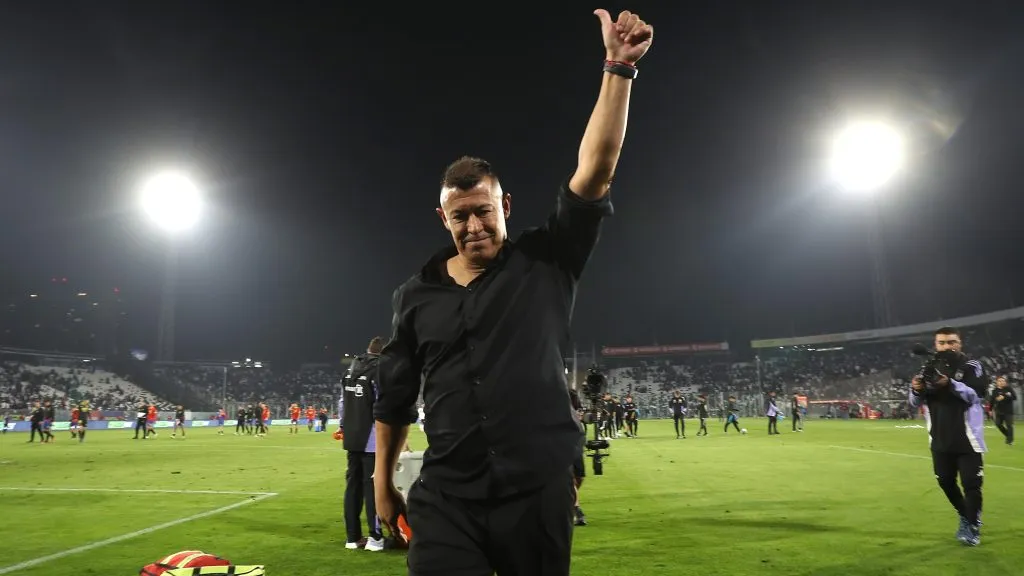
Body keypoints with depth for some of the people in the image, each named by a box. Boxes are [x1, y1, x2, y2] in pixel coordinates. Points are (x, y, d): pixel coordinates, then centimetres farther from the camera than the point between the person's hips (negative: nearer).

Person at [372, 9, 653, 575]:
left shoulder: (545, 264, -1)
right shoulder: (416, 294, 5)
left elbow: (595, 172, -11)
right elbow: (395, 396, 13)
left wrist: (617, 68, -17)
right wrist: (383, 481, 17)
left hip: (538, 494, -1)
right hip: (446, 499, 1)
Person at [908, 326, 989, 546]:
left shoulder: (972, 367, -6)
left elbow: (977, 394, -22)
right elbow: (915, 403, 2)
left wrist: (951, 384, -37)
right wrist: (916, 390, -20)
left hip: (967, 439, -4)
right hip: (941, 440, 4)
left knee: (971, 483, -1)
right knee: (945, 481, 14)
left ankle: (973, 527, 15)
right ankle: (964, 517, 36)